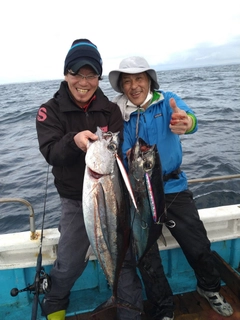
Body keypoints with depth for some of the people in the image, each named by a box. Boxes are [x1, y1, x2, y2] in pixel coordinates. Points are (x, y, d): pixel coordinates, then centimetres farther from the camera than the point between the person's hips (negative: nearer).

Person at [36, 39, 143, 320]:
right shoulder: (50, 111, -5)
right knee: (69, 262, 7)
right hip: (75, 200, -1)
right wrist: (74, 141, -38)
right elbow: (51, 153, -17)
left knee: (123, 256, 7)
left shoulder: (110, 109, -1)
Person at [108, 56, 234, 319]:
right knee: (146, 255, 6)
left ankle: (209, 288, 43)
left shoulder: (167, 101, -5)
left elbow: (188, 116, -27)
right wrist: (131, 159, -32)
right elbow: (123, 155, -8)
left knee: (199, 246, 9)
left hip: (174, 188, 1)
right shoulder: (119, 115, -4)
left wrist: (186, 122, -52)